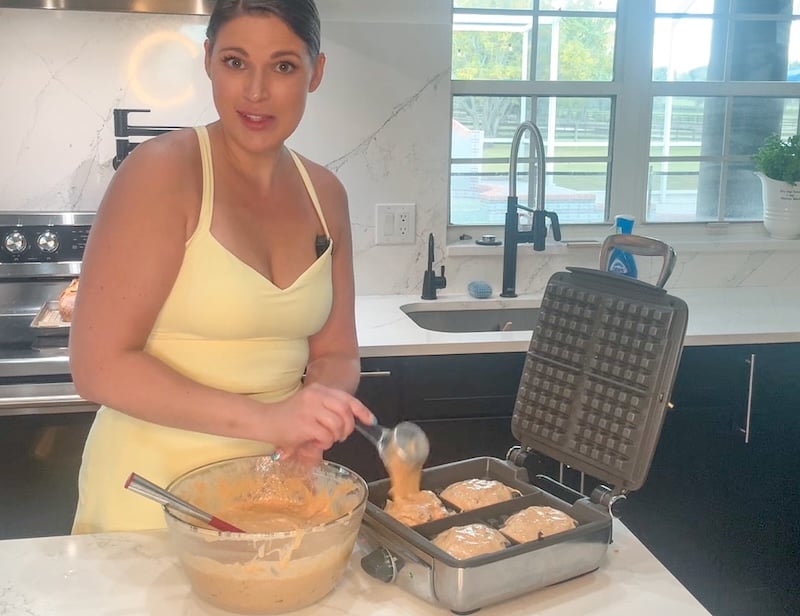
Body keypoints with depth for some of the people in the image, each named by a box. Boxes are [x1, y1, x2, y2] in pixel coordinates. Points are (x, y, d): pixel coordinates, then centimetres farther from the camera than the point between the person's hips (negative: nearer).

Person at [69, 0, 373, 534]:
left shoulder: (325, 194, 0)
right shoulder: (163, 170, -16)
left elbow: (336, 355, 6)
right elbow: (99, 365, -20)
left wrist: (312, 427, -15)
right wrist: (264, 418, -28)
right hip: (153, 495, -5)